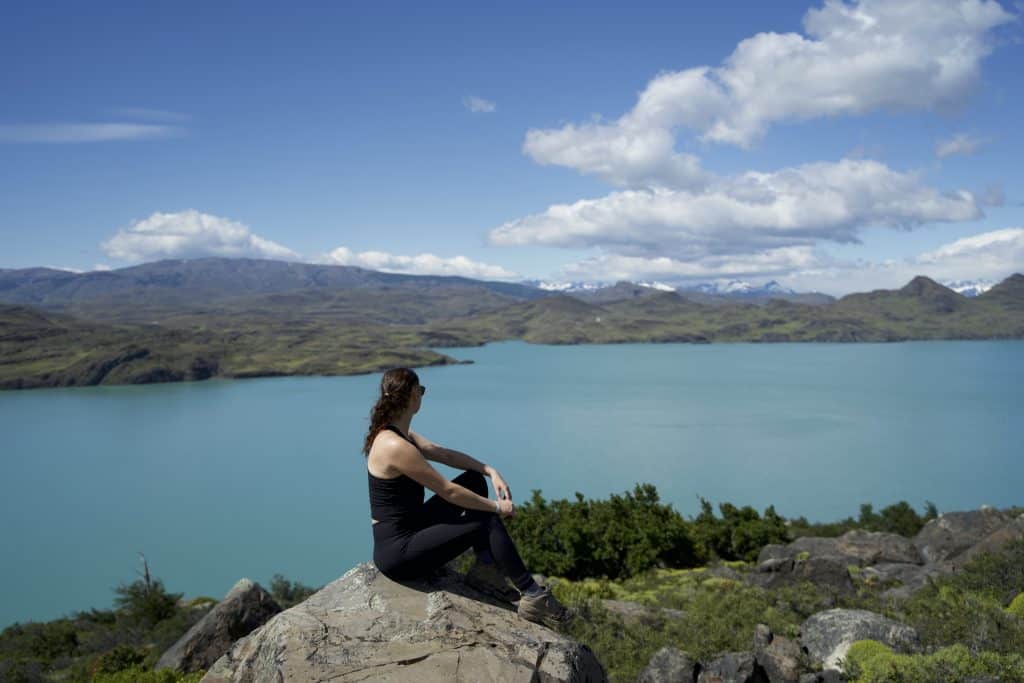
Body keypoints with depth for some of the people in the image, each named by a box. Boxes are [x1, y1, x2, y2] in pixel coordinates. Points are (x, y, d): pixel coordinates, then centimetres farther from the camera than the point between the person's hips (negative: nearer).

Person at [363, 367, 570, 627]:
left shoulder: (395, 432, 4)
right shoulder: (396, 447, -25)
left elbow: (443, 453, 11)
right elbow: (448, 491, -20)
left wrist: (490, 471, -1)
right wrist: (496, 506, -8)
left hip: (409, 528, 10)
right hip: (397, 552, -10)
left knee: (475, 480, 9)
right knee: (487, 522, -12)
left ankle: (485, 569, 9)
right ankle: (533, 596, 0)